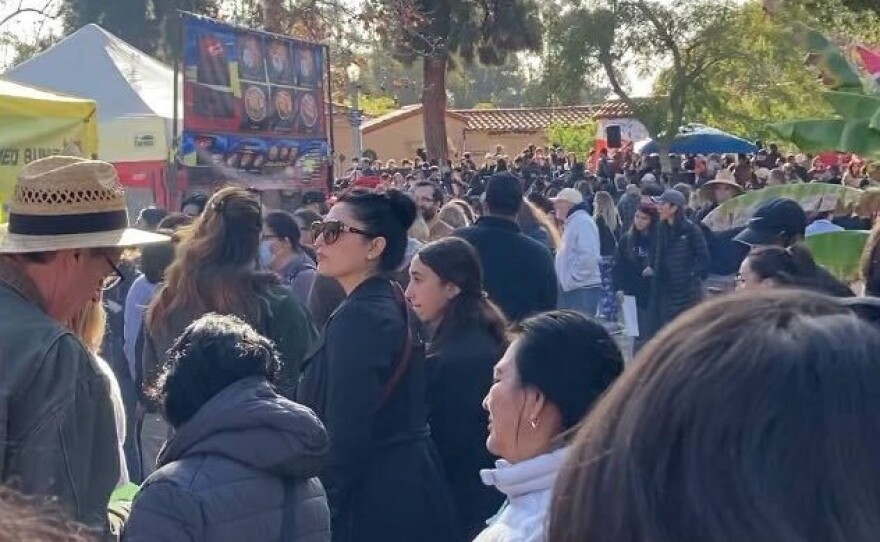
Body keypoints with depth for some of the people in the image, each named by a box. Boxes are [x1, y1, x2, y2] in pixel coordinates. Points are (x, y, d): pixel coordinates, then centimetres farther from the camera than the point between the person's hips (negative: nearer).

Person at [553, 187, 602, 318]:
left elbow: (588, 256, -24)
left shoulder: (583, 222, -13)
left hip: (583, 289, -10)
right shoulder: (571, 223, 18)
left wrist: (571, 280, -20)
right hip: (571, 288, 10)